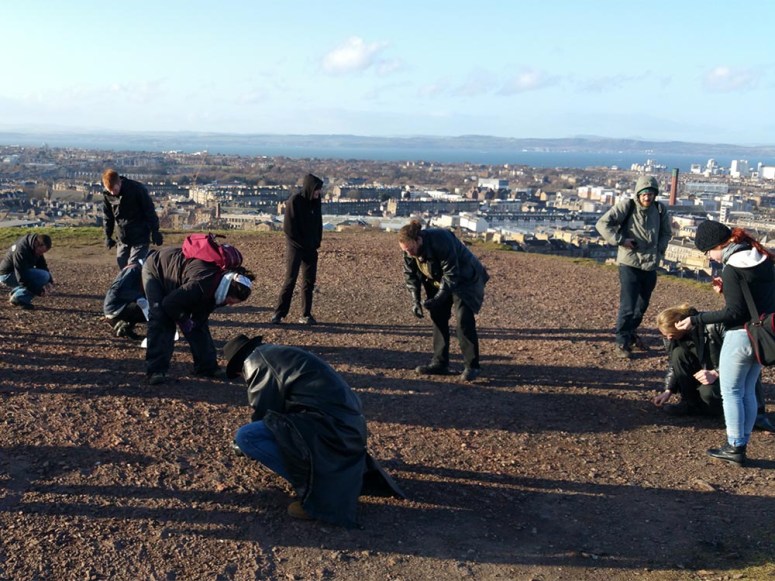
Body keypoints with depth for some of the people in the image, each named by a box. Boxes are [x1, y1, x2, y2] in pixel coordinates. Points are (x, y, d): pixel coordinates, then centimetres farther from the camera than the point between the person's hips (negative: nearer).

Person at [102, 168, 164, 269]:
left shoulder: (137, 188, -18)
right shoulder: (107, 195, -5)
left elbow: (150, 211, -10)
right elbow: (108, 217, 10)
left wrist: (155, 232, -8)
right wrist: (108, 236, 11)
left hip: (140, 237, -5)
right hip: (123, 239, 5)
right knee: (122, 264, 6)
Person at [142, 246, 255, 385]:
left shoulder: (221, 278, -17)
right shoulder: (202, 285, -44)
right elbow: (169, 303, -35)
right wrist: (184, 320, -21)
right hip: (156, 269, -7)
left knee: (198, 321, 1)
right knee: (161, 321, -19)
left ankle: (207, 366, 8)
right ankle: (156, 370, -15)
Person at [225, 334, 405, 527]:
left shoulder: (255, 360, 1)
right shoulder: (278, 353, 27)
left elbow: (264, 411, -1)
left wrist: (245, 446, 19)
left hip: (324, 422, -10)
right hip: (346, 423, 10)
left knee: (245, 437, -10)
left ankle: (317, 490, -9)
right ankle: (358, 471, 17)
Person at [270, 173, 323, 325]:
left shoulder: (315, 201, 6)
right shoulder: (294, 201, -14)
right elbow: (289, 227, -14)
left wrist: (316, 242, 6)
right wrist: (302, 245, -11)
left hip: (311, 248, 6)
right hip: (295, 247, -6)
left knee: (309, 281, 6)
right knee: (290, 279, -9)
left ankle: (306, 315, 12)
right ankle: (279, 313, -2)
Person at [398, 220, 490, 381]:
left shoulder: (441, 242, -36)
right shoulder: (409, 249, -15)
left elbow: (451, 275, -31)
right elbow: (410, 274, -4)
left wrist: (437, 299, -36)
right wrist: (415, 300, -15)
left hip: (465, 280, -7)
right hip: (438, 282, 7)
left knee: (463, 319, -15)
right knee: (437, 317, 3)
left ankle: (472, 366, -9)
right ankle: (440, 363, 11)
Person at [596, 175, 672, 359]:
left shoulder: (660, 210, 5)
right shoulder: (626, 206, -10)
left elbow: (666, 233, 20)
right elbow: (602, 223, -15)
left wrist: (659, 252, 7)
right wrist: (620, 240, -18)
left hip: (650, 266, 5)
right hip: (629, 264, -5)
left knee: (642, 305, 17)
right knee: (628, 306, -7)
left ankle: (631, 333, 38)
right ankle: (621, 343, 6)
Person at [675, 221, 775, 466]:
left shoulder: (732, 269, -18)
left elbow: (734, 313, -20)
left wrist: (696, 320, -16)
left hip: (741, 337, -8)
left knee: (731, 393, 5)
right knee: (748, 392, 16)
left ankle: (735, 448, 11)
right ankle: (741, 444, 23)